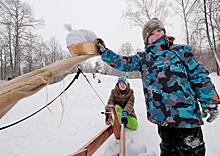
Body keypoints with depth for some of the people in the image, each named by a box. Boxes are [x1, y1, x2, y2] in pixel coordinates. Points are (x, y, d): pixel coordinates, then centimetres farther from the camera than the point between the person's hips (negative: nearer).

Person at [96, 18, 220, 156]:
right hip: (161, 115, 2)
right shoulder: (143, 57, 11)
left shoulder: (181, 51, 7)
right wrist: (104, 51, 1)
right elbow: (124, 63, 7)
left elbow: (199, 75, 5)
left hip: (186, 113, -1)